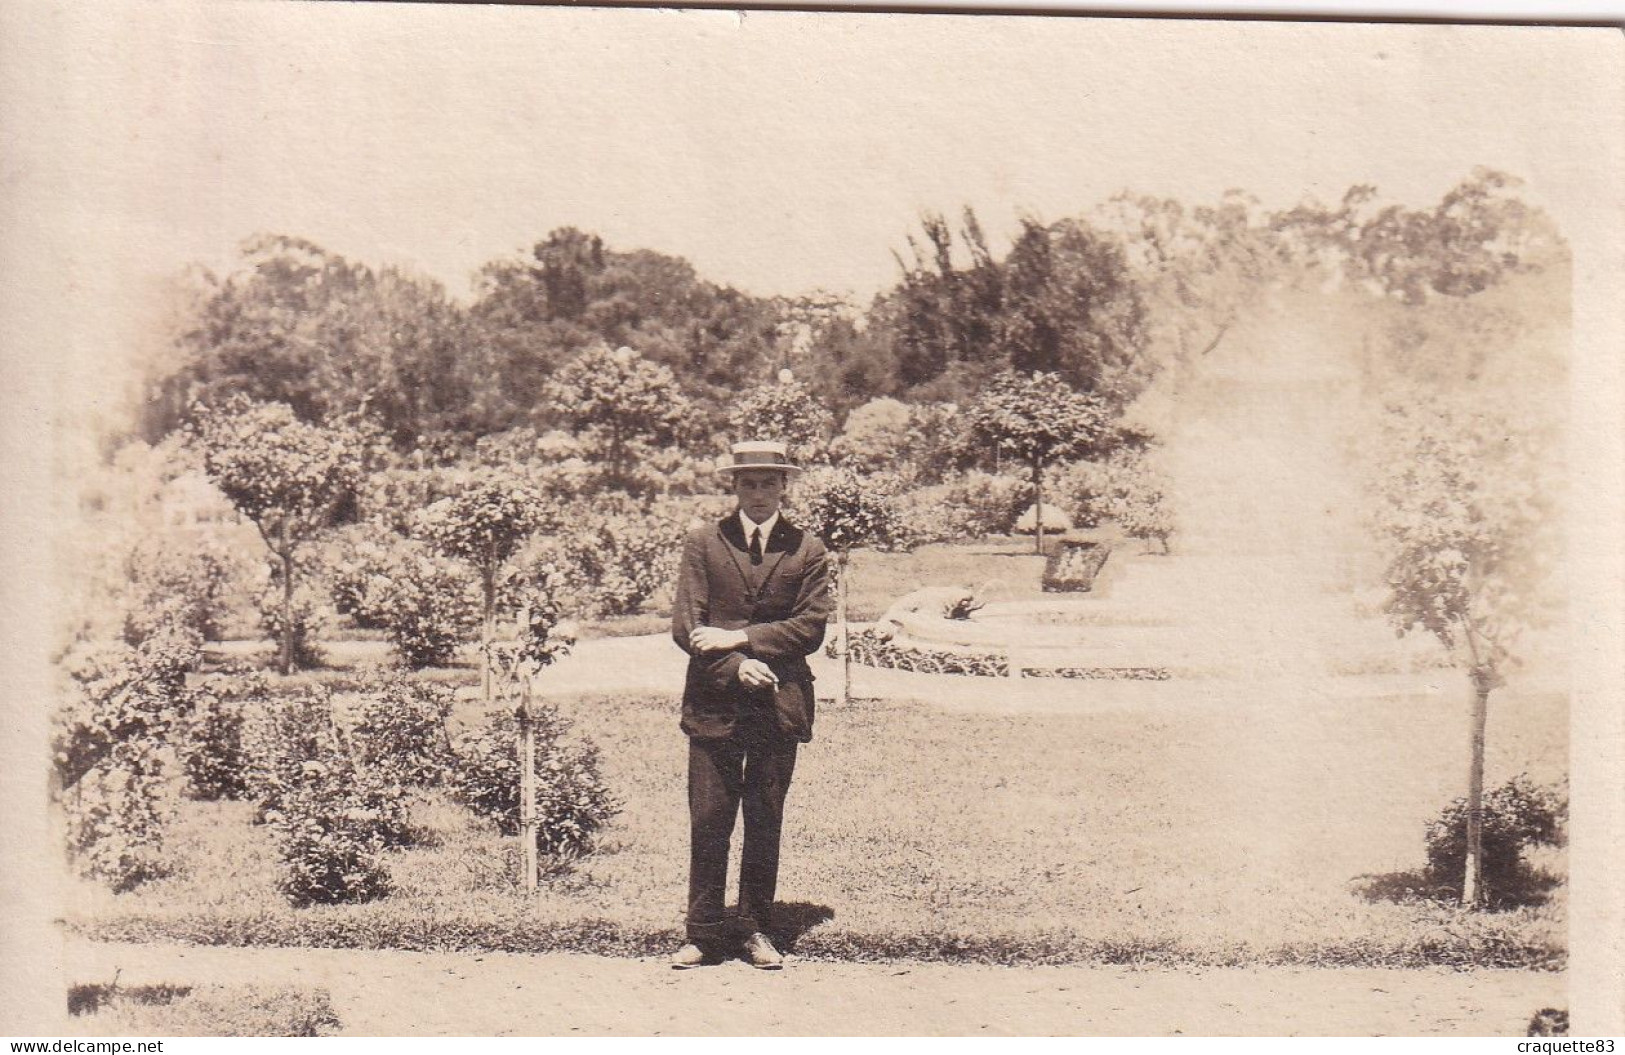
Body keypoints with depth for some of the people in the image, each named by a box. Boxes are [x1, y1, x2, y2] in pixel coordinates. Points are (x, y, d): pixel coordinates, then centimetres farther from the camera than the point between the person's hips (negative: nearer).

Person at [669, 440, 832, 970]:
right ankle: (704, 934, 11)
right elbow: (685, 626, -1)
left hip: (779, 705, 1)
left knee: (766, 822, 7)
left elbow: (811, 627, -3)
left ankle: (757, 930, 18)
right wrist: (736, 666, -15)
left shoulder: (807, 550, 7)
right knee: (708, 821, 1)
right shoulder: (702, 543, 6)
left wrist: (738, 638, -11)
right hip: (713, 702, 0)